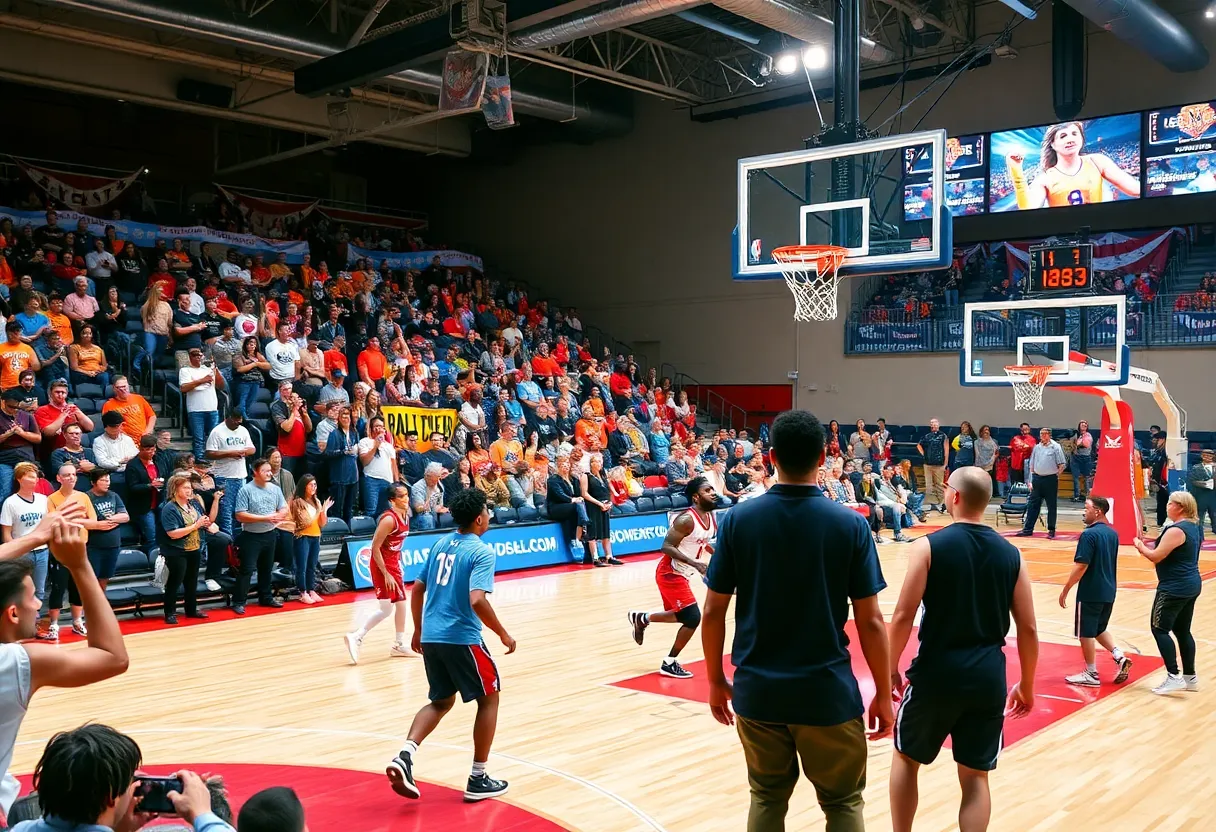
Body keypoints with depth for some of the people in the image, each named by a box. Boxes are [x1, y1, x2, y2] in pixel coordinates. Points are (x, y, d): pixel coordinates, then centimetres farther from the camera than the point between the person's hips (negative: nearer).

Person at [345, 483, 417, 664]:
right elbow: (375, 547, -24)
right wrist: (386, 574, -22)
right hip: (382, 566, -9)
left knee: (401, 603, 15)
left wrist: (397, 565, 17)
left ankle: (399, 644, 26)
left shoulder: (405, 515, 3)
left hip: (394, 564, 9)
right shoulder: (389, 519, -24)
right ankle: (356, 637, 0)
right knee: (386, 609, -9)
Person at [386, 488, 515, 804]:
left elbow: (417, 589, 16)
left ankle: (404, 755, -1)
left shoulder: (440, 543, 11)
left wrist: (418, 630, 27)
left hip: (431, 636, 7)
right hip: (461, 637, -7)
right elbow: (477, 600, -24)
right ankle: (478, 780, 14)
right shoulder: (482, 552, -12)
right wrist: (504, 635, -12)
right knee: (489, 698, 12)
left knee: (442, 700, 22)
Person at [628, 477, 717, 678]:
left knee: (683, 616, 21)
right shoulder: (686, 519, -26)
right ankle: (669, 664, 4)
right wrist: (695, 563, -34)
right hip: (670, 573, -9)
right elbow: (667, 547, -28)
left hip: (680, 573, 9)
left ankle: (641, 619, 42)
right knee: (693, 618, -11)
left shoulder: (711, 517, 1)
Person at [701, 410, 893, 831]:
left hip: (756, 690, 2)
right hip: (828, 691, -2)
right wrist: (883, 694, 5)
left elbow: (712, 613, -3)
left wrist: (716, 680, 10)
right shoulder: (851, 525, -9)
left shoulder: (738, 519, -6)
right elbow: (870, 621, -7)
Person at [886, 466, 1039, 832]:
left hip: (937, 672, -3)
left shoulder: (928, 546, -9)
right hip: (988, 676, 3)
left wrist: (891, 669, 1)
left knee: (906, 758, 19)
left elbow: (903, 616, -11)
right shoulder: (1011, 554, 3)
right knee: (975, 776, 13)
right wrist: (1026, 685, 16)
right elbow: (1028, 630, 4)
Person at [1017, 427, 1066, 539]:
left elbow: (1061, 465, -4)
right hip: (1037, 478, 4)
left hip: (1050, 479, -4)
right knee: (1032, 505, 5)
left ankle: (1051, 530, 11)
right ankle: (1028, 529, 9)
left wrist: (1056, 476, -6)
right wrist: (1031, 480, 10)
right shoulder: (1036, 447, 11)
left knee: (1051, 506, 4)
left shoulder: (1056, 447, -4)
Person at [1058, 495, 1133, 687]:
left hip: (1090, 593, -8)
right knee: (1099, 629, 23)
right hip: (1108, 591, 8)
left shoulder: (1089, 534, -18)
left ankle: (1091, 674, 11)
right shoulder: (1113, 533, 8)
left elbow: (1081, 566, -21)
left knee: (1085, 633, 4)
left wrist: (1065, 590, -14)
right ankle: (1119, 657, 8)